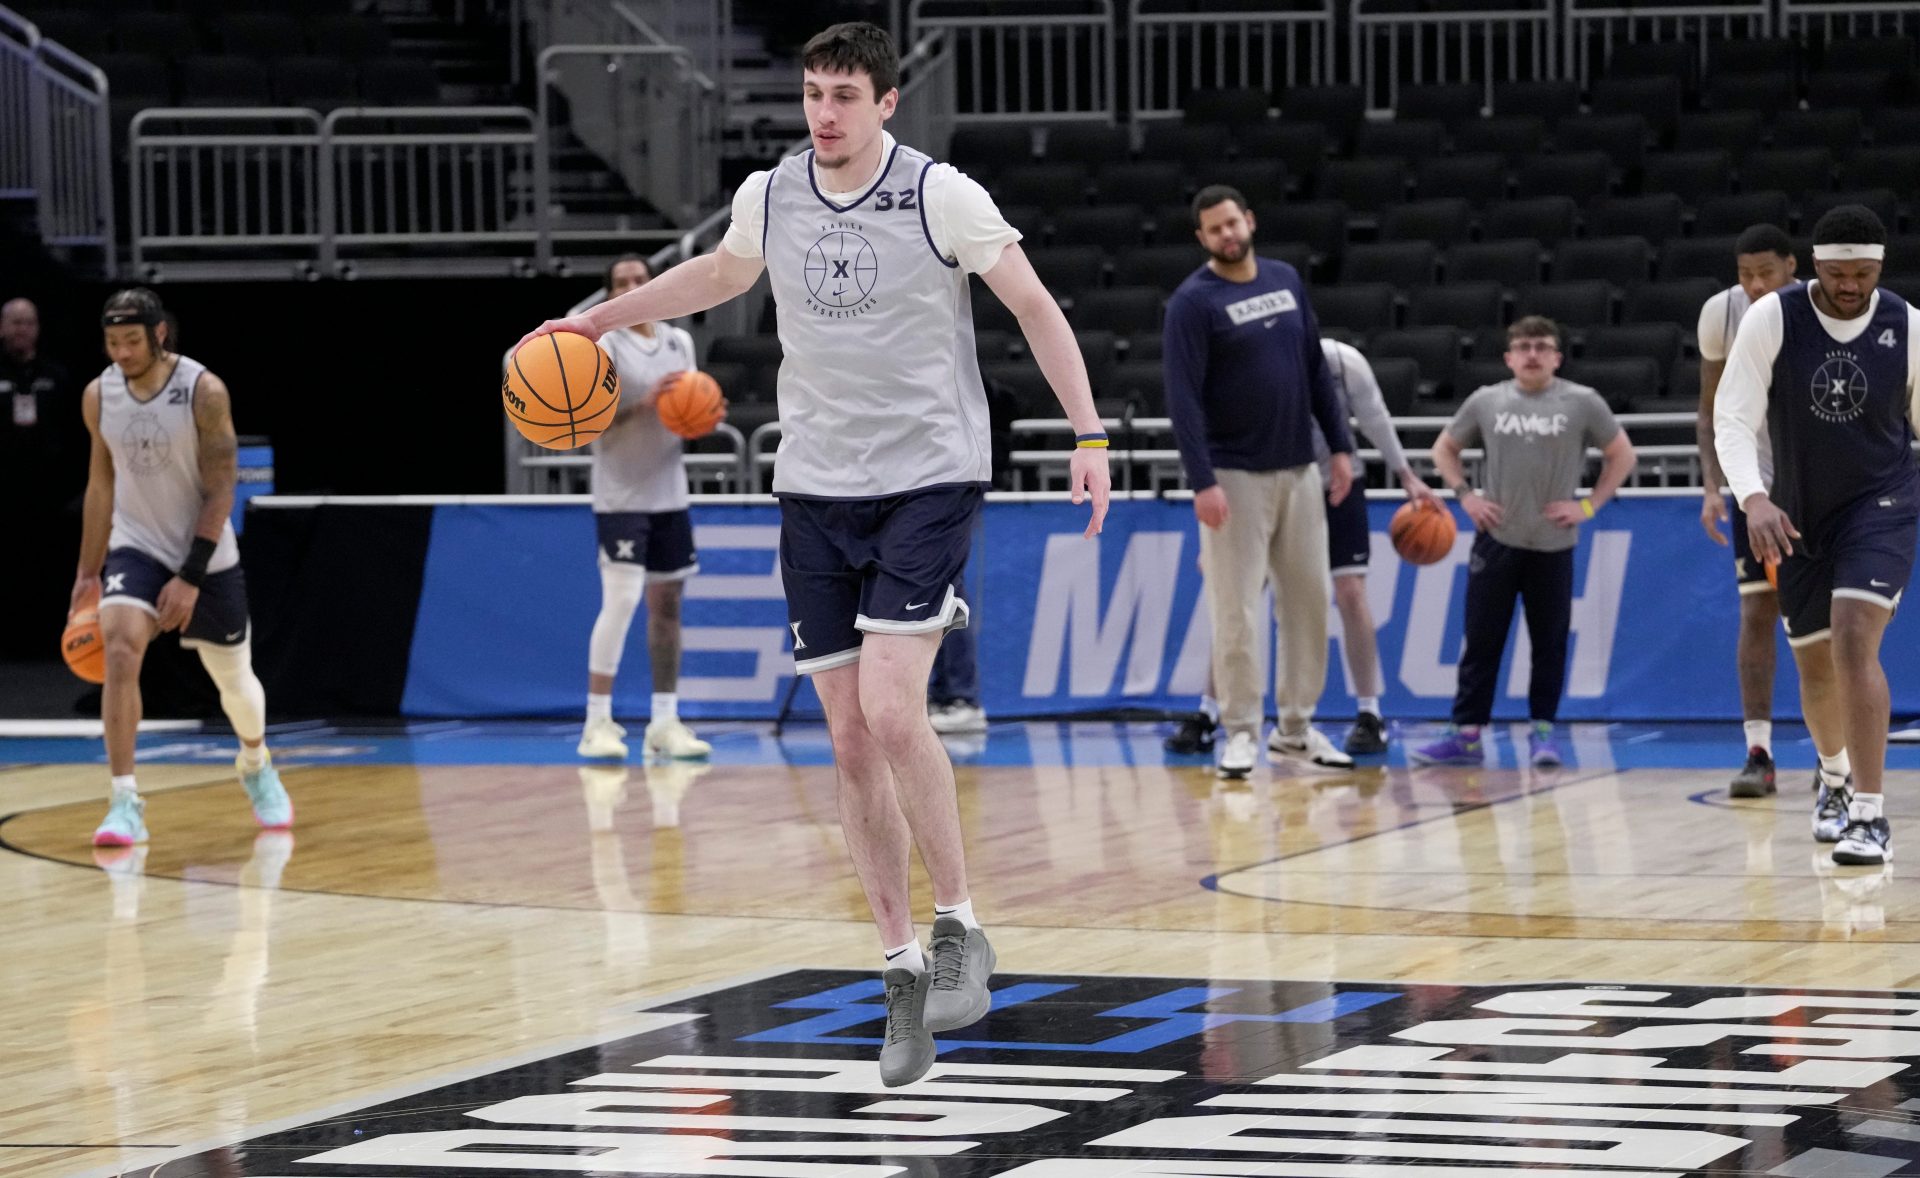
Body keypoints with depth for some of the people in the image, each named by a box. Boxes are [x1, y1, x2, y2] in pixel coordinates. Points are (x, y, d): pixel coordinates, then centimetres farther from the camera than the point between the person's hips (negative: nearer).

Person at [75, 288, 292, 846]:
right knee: (119, 649, -24)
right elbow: (102, 483, 8)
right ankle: (125, 803, -23)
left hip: (205, 555, -1)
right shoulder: (99, 396, -6)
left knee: (234, 678, 12)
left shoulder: (205, 392, -18)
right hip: (135, 547, 2)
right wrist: (88, 572, 9)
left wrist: (192, 577, -21)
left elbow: (220, 492, -16)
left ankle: (256, 767, 46)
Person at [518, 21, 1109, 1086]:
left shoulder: (940, 197, -10)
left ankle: (958, 928, -3)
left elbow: (1034, 306, -4)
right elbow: (721, 274, 26)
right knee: (850, 740, 2)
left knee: (890, 711, -19)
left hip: (927, 479, -5)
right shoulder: (770, 196, 4)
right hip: (816, 488, 5)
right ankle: (903, 969, 10)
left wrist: (1090, 436, -10)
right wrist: (596, 320, 31)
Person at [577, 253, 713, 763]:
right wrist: (642, 405, -26)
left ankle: (665, 721, 13)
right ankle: (598, 724, -11)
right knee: (621, 600, -14)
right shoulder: (604, 345, -8)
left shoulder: (679, 342, 10)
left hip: (669, 494, 6)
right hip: (621, 496, -6)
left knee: (667, 603, 7)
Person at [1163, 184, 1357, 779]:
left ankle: (1296, 728, 17)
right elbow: (1183, 397, -14)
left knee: (1308, 602, 7)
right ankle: (1241, 731, 3)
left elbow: (1316, 369, 15)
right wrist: (1202, 481, -21)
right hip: (1235, 476, -6)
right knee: (1237, 610, -5)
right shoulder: (1193, 302, -9)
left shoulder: (1286, 280, 9)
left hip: (1298, 470, 6)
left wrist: (1339, 445, 8)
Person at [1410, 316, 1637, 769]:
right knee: (1481, 641, 0)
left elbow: (1621, 454, 7)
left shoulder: (1581, 403, 0)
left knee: (1550, 643, 2)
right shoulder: (1487, 401, 5)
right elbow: (1444, 449, 17)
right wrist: (1465, 495, 3)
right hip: (1496, 540, 1)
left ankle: (1543, 731, 13)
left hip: (1554, 544, -1)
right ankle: (1466, 735, 3)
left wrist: (1589, 504, -1)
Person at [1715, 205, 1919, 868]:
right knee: (1814, 663, 14)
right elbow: (1733, 418, -15)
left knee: (1853, 640, -22)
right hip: (1799, 515, 2)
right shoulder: (1773, 319, -13)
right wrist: (1753, 499, -30)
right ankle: (1833, 776, 45)